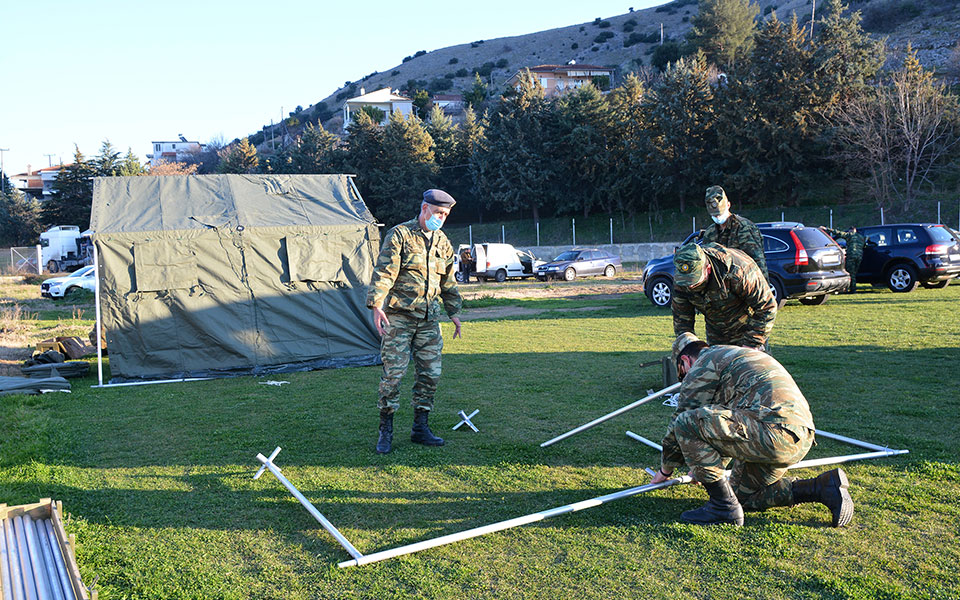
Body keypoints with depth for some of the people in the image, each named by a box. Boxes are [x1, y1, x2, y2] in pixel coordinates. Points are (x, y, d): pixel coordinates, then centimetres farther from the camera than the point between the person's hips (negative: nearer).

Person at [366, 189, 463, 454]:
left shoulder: (443, 243, 15)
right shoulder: (399, 235, -5)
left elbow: (448, 282, 24)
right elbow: (383, 273, -12)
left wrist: (454, 312, 23)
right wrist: (377, 305, -22)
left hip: (429, 319, 6)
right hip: (398, 316, -6)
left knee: (430, 373, 4)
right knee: (393, 373, -5)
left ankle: (421, 428, 16)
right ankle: (385, 432, 6)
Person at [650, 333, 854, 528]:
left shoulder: (703, 366, 4)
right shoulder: (737, 356, 33)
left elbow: (680, 419, 8)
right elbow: (726, 416, 43)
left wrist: (666, 470, 22)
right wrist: (701, 465, 52)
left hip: (775, 430, -10)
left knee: (686, 423, -9)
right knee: (744, 494, 24)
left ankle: (724, 506, -5)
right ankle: (824, 487, 13)